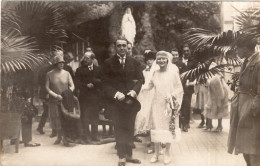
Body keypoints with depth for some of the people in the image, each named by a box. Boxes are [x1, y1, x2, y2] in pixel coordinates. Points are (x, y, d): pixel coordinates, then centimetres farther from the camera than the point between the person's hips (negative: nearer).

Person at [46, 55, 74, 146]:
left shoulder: (66, 73, 3)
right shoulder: (49, 74, -1)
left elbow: (72, 85, 3)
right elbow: (47, 88, -4)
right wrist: (56, 95, -14)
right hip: (54, 101, 0)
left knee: (65, 119, -2)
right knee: (56, 119, 8)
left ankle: (65, 138, 8)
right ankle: (59, 136, 28)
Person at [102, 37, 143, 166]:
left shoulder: (134, 62, 7)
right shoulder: (108, 63, -1)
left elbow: (140, 79, 4)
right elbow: (106, 83, -4)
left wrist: (134, 90, -14)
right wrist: (116, 94, -18)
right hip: (116, 100, -2)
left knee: (129, 129, 10)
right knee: (119, 129, 2)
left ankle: (128, 154, 20)